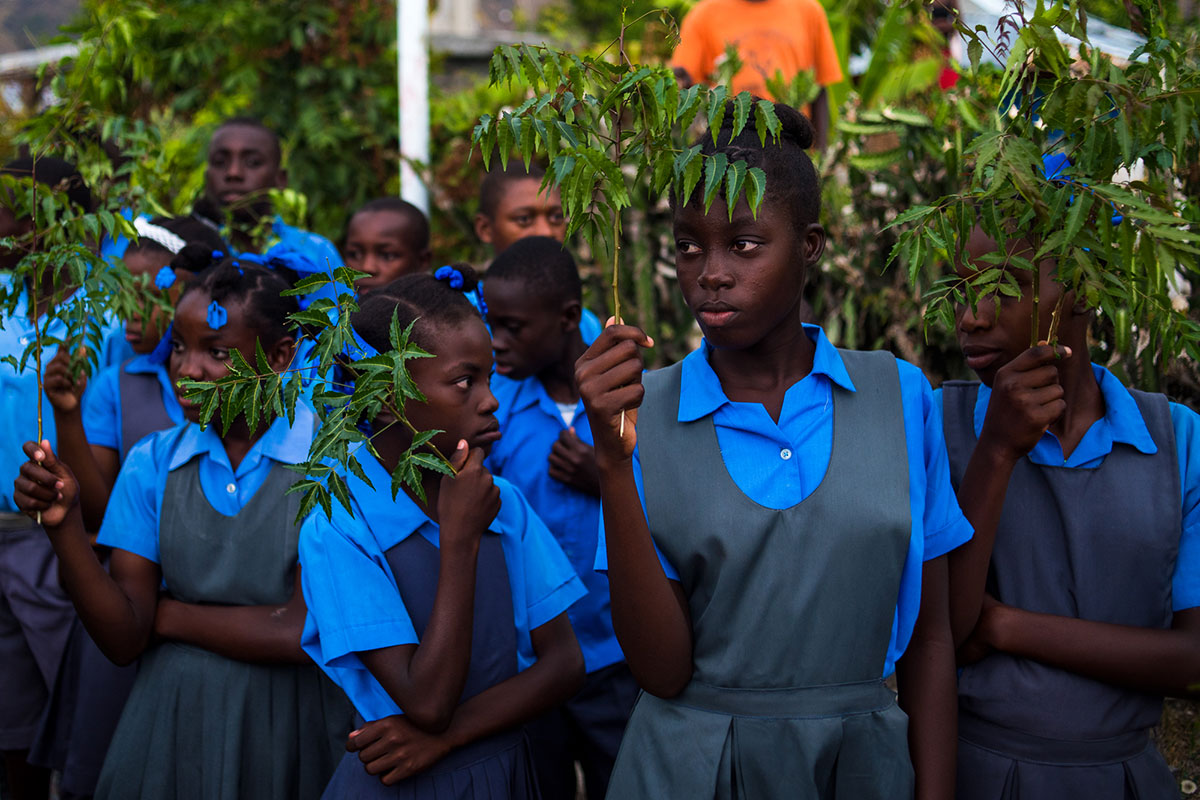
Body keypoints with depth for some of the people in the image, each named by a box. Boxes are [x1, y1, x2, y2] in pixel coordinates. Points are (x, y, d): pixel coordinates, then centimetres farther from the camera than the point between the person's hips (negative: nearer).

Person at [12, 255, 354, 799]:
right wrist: (64, 526, -18)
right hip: (171, 720, 3)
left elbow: (305, 632, -19)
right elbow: (124, 640, -4)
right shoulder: (151, 463, 2)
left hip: (292, 732, -3)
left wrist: (167, 613, -7)